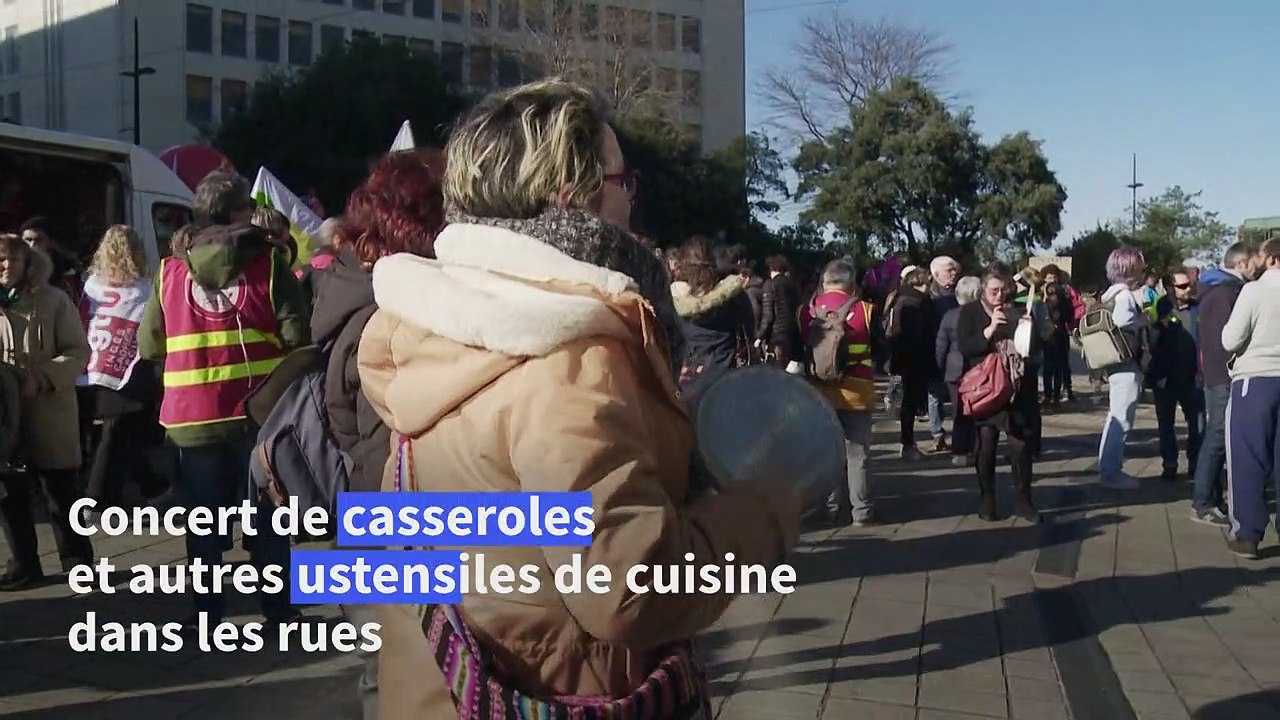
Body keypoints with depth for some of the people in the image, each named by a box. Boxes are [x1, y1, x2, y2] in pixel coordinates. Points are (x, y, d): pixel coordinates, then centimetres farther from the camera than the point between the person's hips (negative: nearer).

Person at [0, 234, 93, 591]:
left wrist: (42, 379, -19)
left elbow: (78, 351, -6)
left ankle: (76, 560, 18)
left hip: (50, 414, -3)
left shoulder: (53, 300, -3)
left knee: (60, 491, 5)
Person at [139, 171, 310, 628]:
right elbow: (296, 336, -13)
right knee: (267, 518, 9)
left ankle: (206, 613, 15)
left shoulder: (170, 273, 3)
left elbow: (149, 345, 2)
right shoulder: (268, 265, -5)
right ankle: (277, 610, 15)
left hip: (193, 418, 2)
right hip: (259, 414, -2)